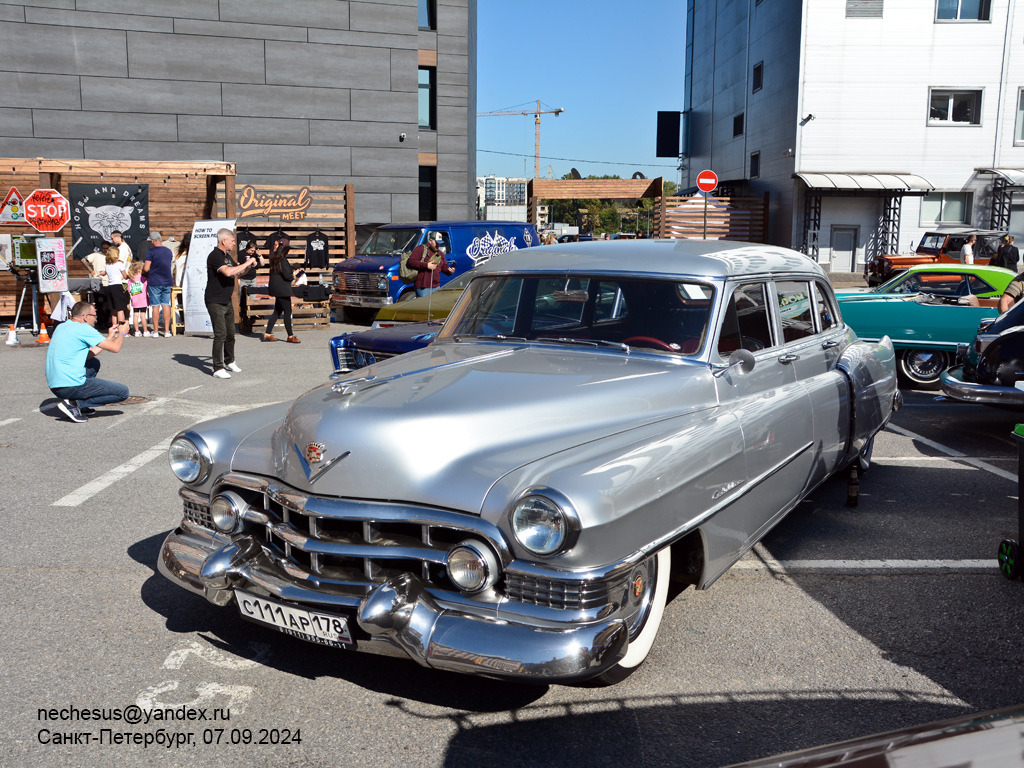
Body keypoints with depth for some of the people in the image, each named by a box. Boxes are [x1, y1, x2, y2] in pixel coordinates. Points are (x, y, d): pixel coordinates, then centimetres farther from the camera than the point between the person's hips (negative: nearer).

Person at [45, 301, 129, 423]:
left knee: (94, 363, 34)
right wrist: (122, 332, 12)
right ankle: (74, 404, -9)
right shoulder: (83, 328, -10)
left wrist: (109, 337, 26)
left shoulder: (62, 327, 17)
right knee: (123, 392, -3)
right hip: (71, 385, -9)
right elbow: (115, 348, -9)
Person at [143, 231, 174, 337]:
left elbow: (146, 268, -14)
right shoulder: (168, 251, 8)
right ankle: (167, 330, 4)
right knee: (166, 305, 6)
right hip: (167, 281, 4)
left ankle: (156, 331, 5)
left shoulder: (151, 252, -9)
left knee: (155, 306, 1)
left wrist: (143, 271, 9)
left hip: (154, 282, -4)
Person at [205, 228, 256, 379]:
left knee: (230, 333, 14)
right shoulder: (215, 256, -16)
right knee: (220, 334, -10)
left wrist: (248, 266, 6)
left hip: (227, 301, 9)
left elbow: (238, 272, 25)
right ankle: (218, 368, -6)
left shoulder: (227, 256, 13)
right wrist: (246, 263, -22)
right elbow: (228, 272, -32)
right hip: (215, 302, -9)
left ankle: (229, 362, 29)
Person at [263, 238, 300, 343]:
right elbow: (287, 275, -20)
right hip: (282, 290, -9)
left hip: (277, 289, 9)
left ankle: (267, 333, 14)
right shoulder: (282, 260, -18)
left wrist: (291, 275, 10)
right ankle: (290, 336, 4)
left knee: (277, 311, 15)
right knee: (287, 311, -2)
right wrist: (293, 276, 1)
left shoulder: (274, 259, 10)